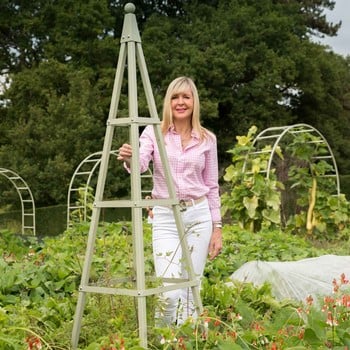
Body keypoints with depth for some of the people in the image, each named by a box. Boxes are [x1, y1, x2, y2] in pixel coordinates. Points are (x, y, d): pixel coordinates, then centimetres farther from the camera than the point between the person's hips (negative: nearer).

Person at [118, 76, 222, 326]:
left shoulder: (207, 139, 5)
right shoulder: (154, 132, 0)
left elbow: (212, 186, 8)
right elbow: (141, 165, -18)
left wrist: (218, 228, 5)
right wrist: (129, 159, -41)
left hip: (199, 216, 2)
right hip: (165, 217, -2)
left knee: (190, 289, 5)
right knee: (170, 292, -11)